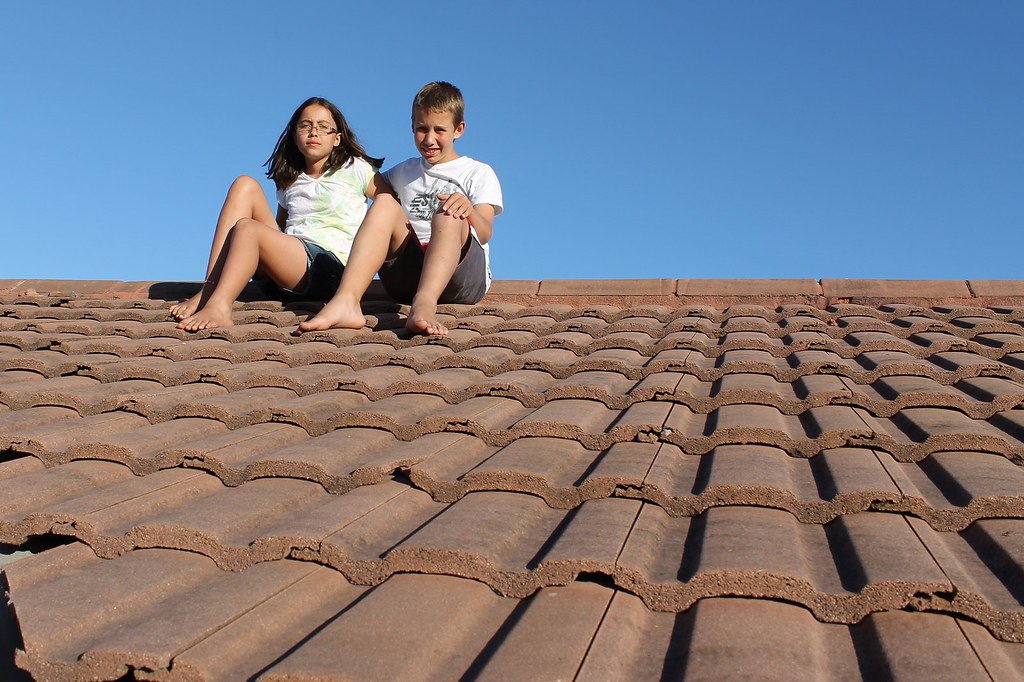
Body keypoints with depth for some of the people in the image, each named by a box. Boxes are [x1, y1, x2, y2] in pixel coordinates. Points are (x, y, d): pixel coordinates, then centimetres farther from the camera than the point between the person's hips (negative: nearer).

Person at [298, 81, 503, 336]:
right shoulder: (402, 173, 27)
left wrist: (469, 210, -25)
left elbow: (484, 233, -5)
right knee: (384, 202, -19)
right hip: (405, 281, 3)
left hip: (463, 277, -3)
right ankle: (346, 301, -44)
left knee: (450, 213, -30)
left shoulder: (479, 173, 14)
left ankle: (424, 304, -57)